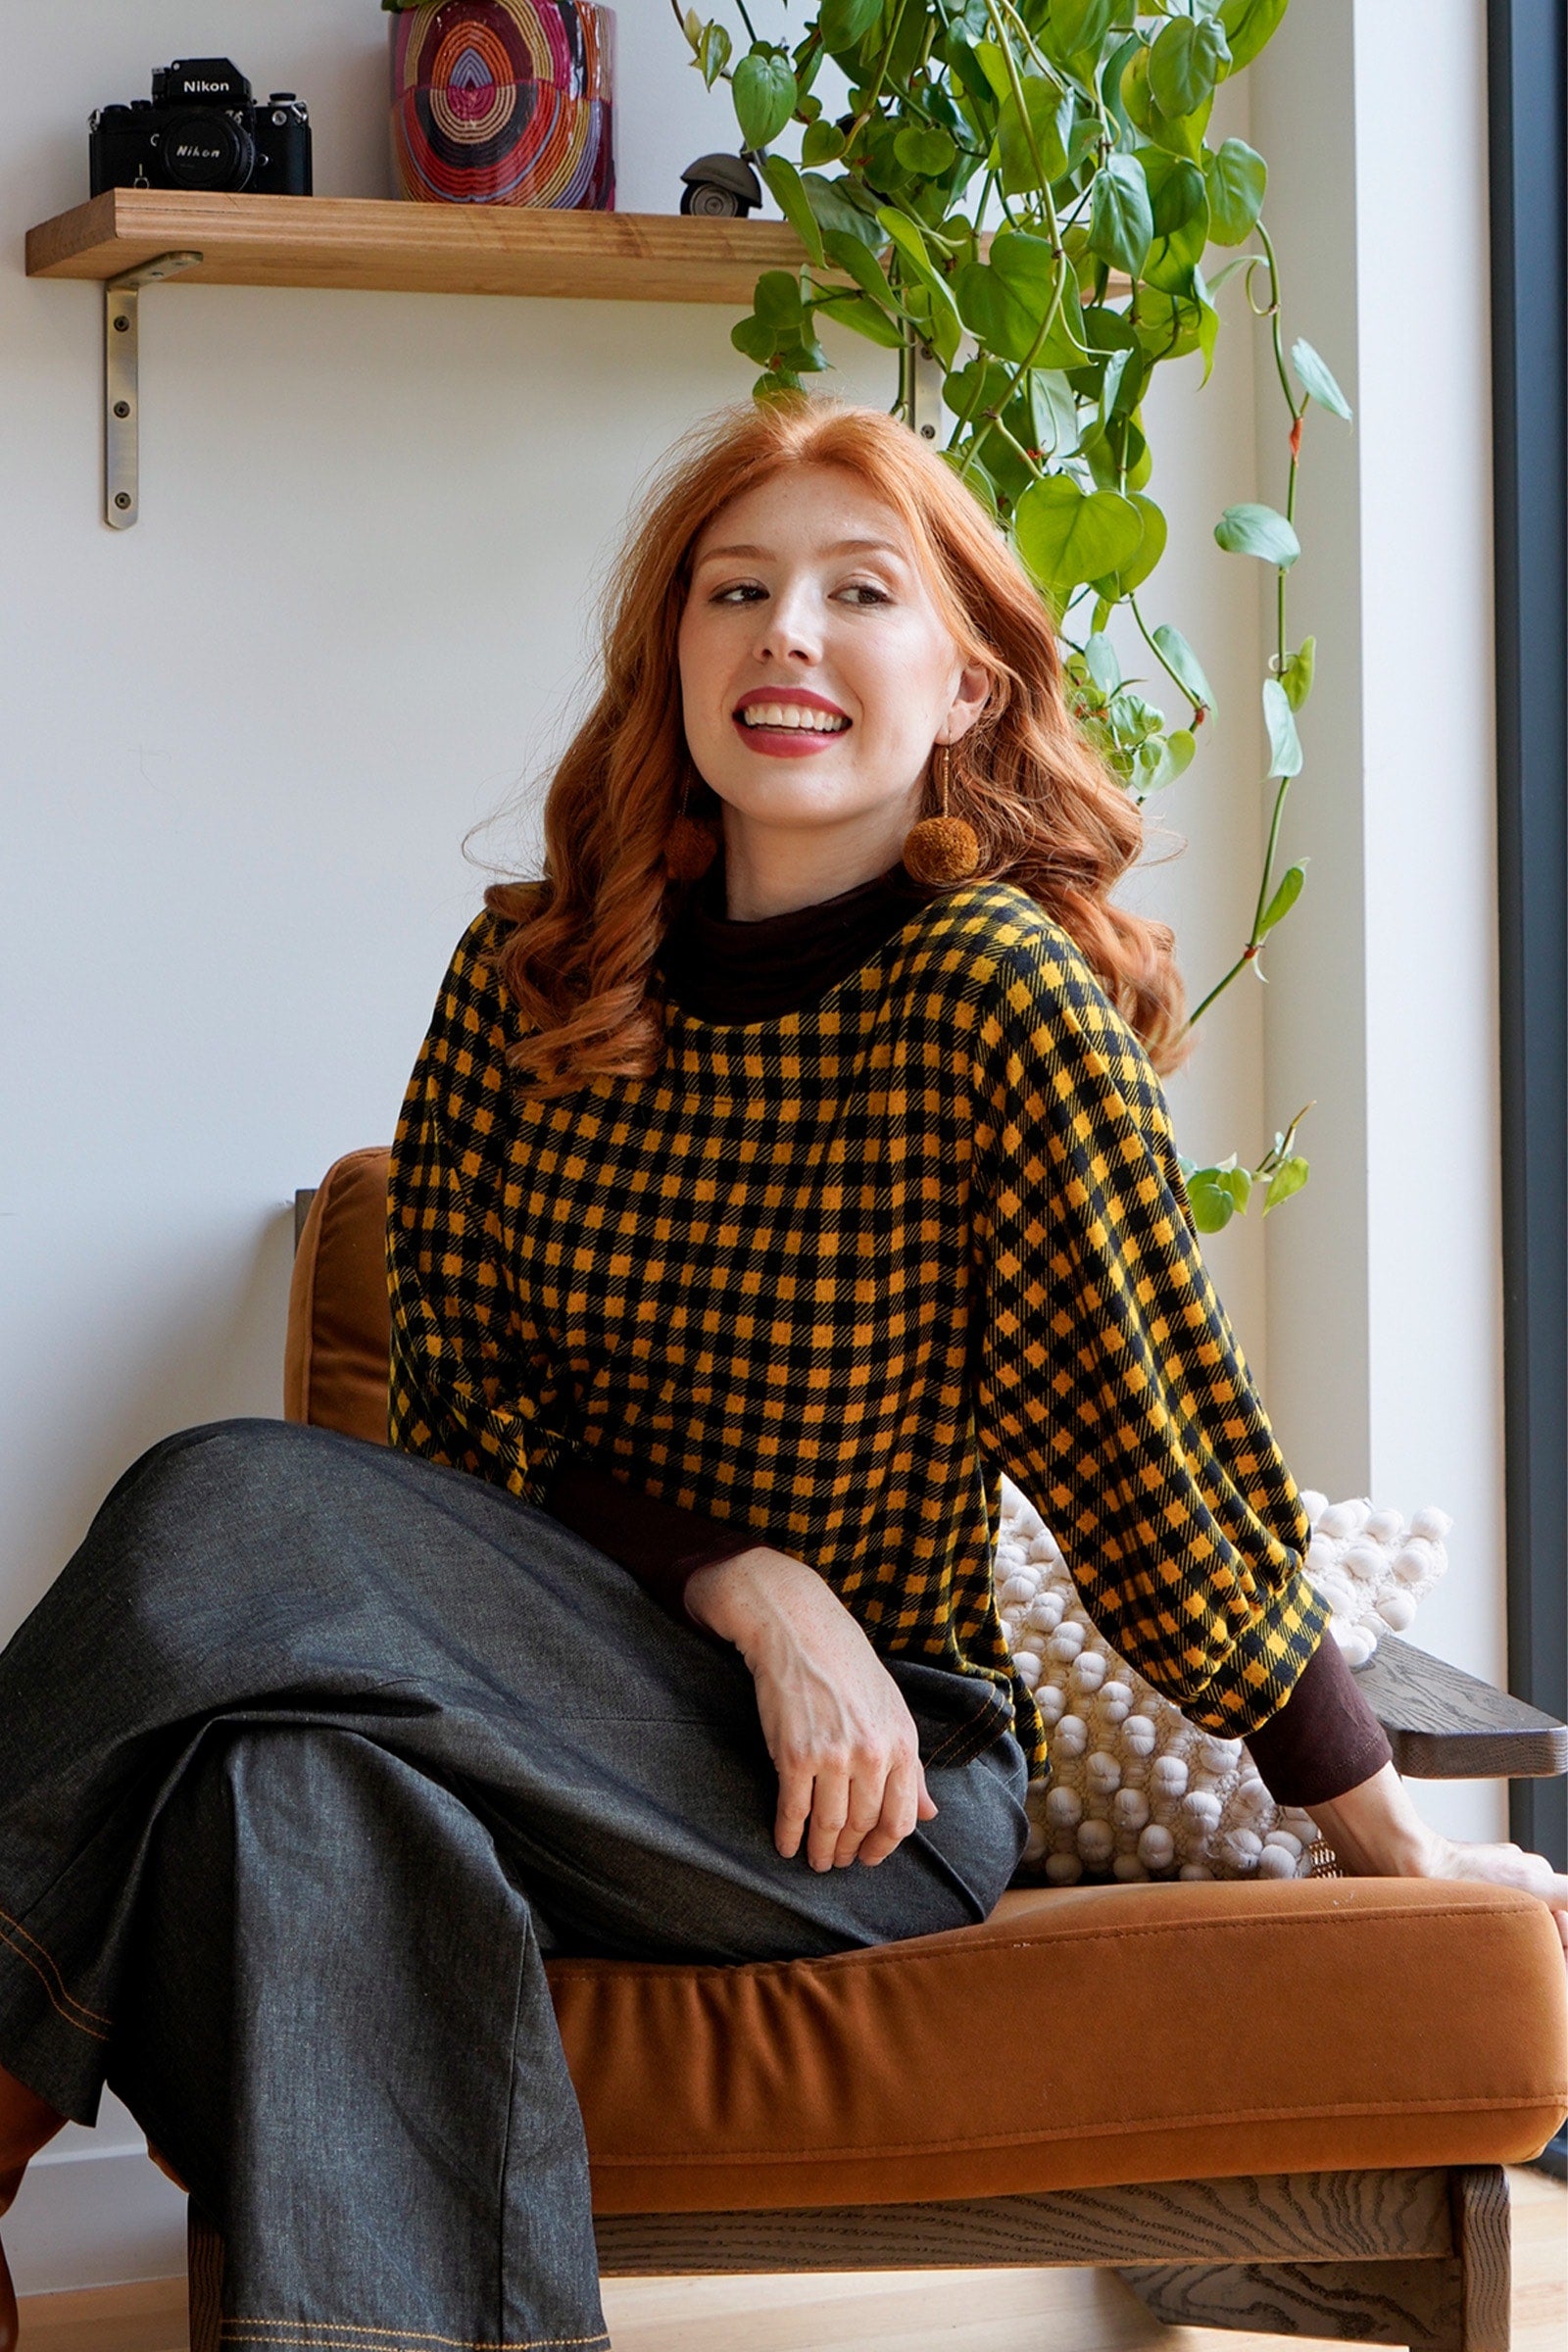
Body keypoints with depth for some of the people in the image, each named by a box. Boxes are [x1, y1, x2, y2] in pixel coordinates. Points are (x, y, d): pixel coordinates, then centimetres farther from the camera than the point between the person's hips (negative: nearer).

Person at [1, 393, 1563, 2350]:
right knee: (307, 1783, -33)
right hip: (588, 1677, 4)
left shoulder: (1004, 992, -11)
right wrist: (752, 1584, -15)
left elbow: (1160, 1464, -6)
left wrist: (1401, 1857, -1)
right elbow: (460, 1403, 2)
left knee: (231, 1523, -28)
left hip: (881, 1778, -4)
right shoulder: (528, 973, 4)